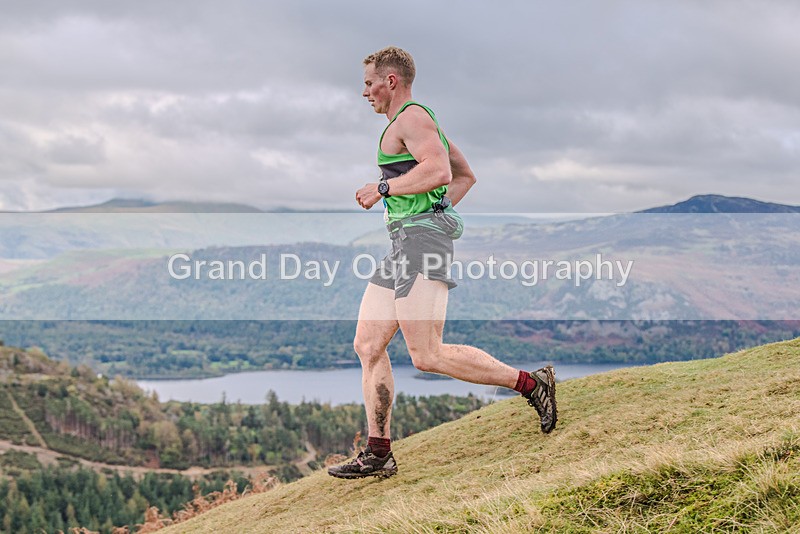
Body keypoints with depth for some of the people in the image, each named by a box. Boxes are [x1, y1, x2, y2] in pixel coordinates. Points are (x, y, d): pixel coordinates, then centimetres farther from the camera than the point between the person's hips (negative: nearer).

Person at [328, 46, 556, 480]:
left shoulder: (412, 118, -6)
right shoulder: (420, 123, 26)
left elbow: (440, 172, -23)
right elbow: (466, 176, 34)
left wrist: (383, 188, -14)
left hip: (421, 236, -11)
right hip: (404, 244, 11)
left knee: (428, 356, -15)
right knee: (367, 345, 5)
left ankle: (531, 383, -6)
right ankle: (378, 454, 6)